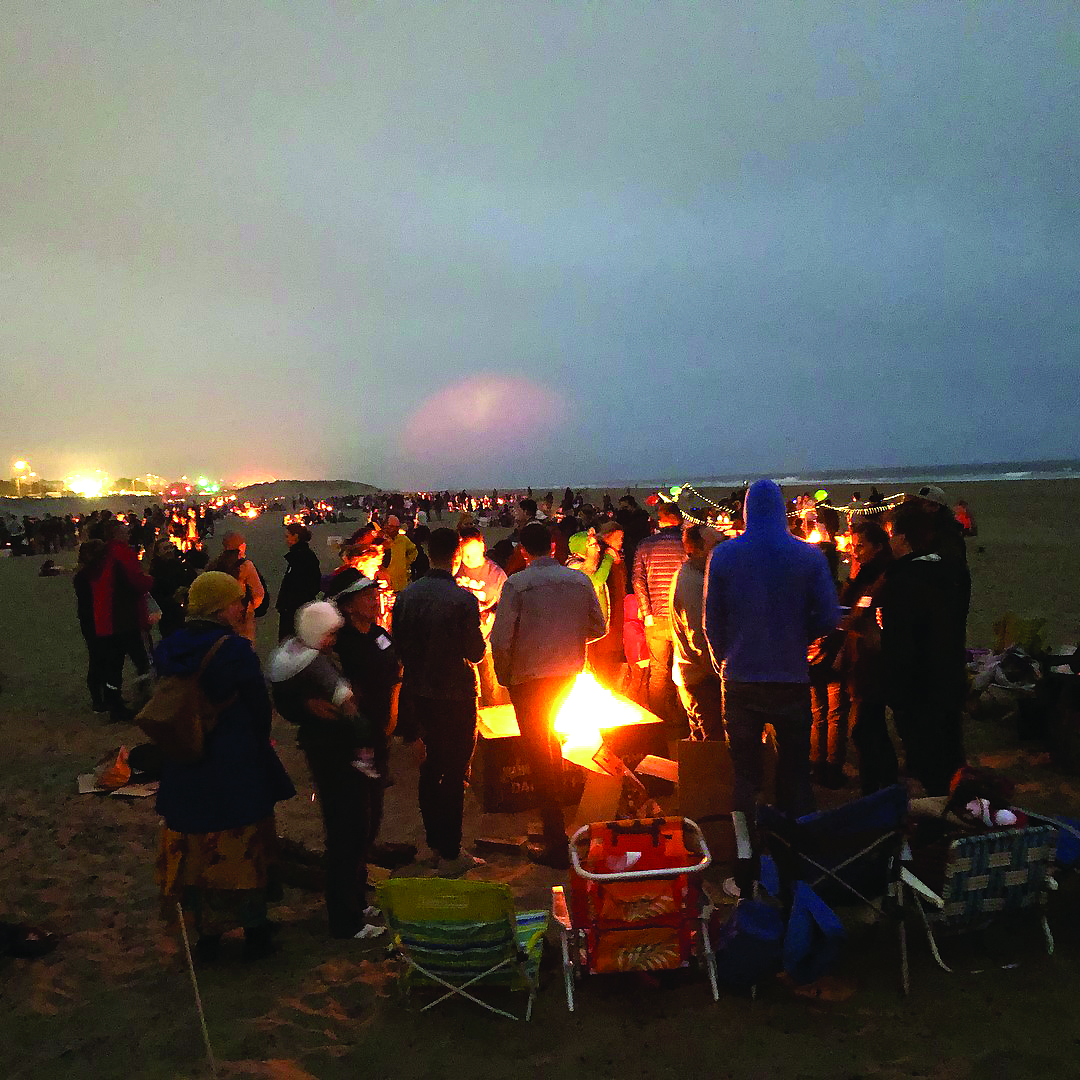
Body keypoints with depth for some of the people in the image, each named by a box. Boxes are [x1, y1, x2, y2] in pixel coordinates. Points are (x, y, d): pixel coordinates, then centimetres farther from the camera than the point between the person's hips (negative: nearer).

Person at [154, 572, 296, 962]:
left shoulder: (169, 650, -2)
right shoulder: (235, 650, -20)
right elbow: (261, 710, -12)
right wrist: (257, 740, 8)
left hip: (183, 774, 5)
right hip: (238, 770, -5)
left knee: (194, 851, 17)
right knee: (245, 851, 10)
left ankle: (207, 934, 29)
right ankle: (255, 934, 22)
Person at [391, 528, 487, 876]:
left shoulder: (406, 596, -2)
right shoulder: (463, 599, -19)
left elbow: (398, 646, 4)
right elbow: (476, 652, -13)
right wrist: (479, 630, 5)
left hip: (417, 694, 6)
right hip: (455, 697, -5)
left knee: (430, 769, 18)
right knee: (455, 774, 5)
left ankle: (435, 845, 29)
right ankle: (450, 854, 11)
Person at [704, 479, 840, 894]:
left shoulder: (723, 556, -4)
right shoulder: (809, 556, -4)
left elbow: (712, 622, -1)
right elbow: (829, 618, -6)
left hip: (741, 680, 0)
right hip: (792, 679, 0)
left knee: (745, 774, 9)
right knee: (795, 773, 12)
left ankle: (746, 873, 12)